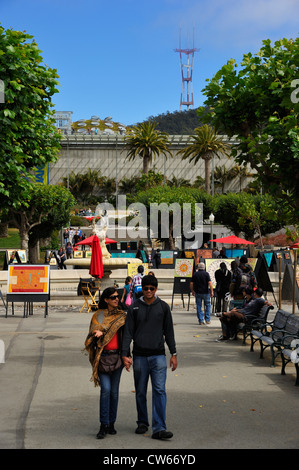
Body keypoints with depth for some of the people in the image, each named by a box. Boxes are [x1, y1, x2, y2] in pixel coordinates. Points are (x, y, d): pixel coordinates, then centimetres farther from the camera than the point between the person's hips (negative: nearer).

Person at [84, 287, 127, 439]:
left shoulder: (122, 315, 10)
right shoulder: (98, 315, 6)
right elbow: (93, 332, -2)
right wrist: (98, 333, -24)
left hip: (117, 356, 2)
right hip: (103, 356, -2)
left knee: (114, 391, 6)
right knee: (105, 389, -12)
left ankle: (111, 424, 17)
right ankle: (104, 426, -8)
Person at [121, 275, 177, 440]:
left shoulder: (163, 307, 5)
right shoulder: (134, 308, 3)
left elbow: (169, 331, 9)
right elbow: (128, 332, 1)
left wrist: (173, 354, 5)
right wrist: (125, 355, -6)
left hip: (158, 355, -1)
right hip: (139, 356, 1)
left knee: (159, 391, -10)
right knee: (140, 392, 9)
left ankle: (159, 428, -12)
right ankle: (142, 423, 25)